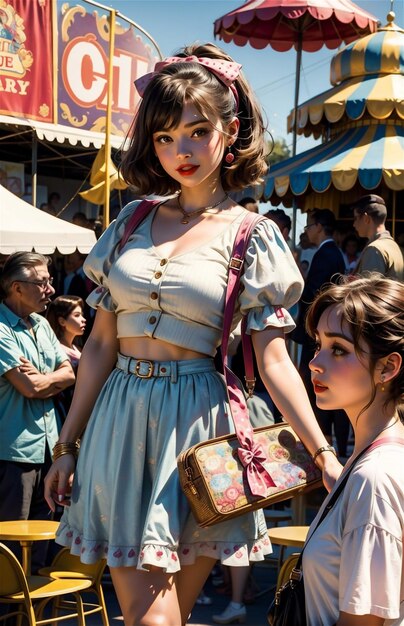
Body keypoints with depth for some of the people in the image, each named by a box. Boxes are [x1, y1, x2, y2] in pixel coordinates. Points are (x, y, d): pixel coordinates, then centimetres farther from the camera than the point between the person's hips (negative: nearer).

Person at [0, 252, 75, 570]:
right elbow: (30, 386, -20)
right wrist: (54, 377, 0)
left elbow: (69, 374, 10)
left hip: (47, 445, 8)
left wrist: (41, 379, -9)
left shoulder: (42, 325, 13)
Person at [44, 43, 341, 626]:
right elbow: (101, 342, 10)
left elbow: (273, 360, -4)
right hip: (120, 419, 3)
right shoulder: (134, 222, 7)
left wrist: (323, 453, -13)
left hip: (196, 419, -2)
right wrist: (67, 445, 10)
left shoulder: (251, 237, -2)